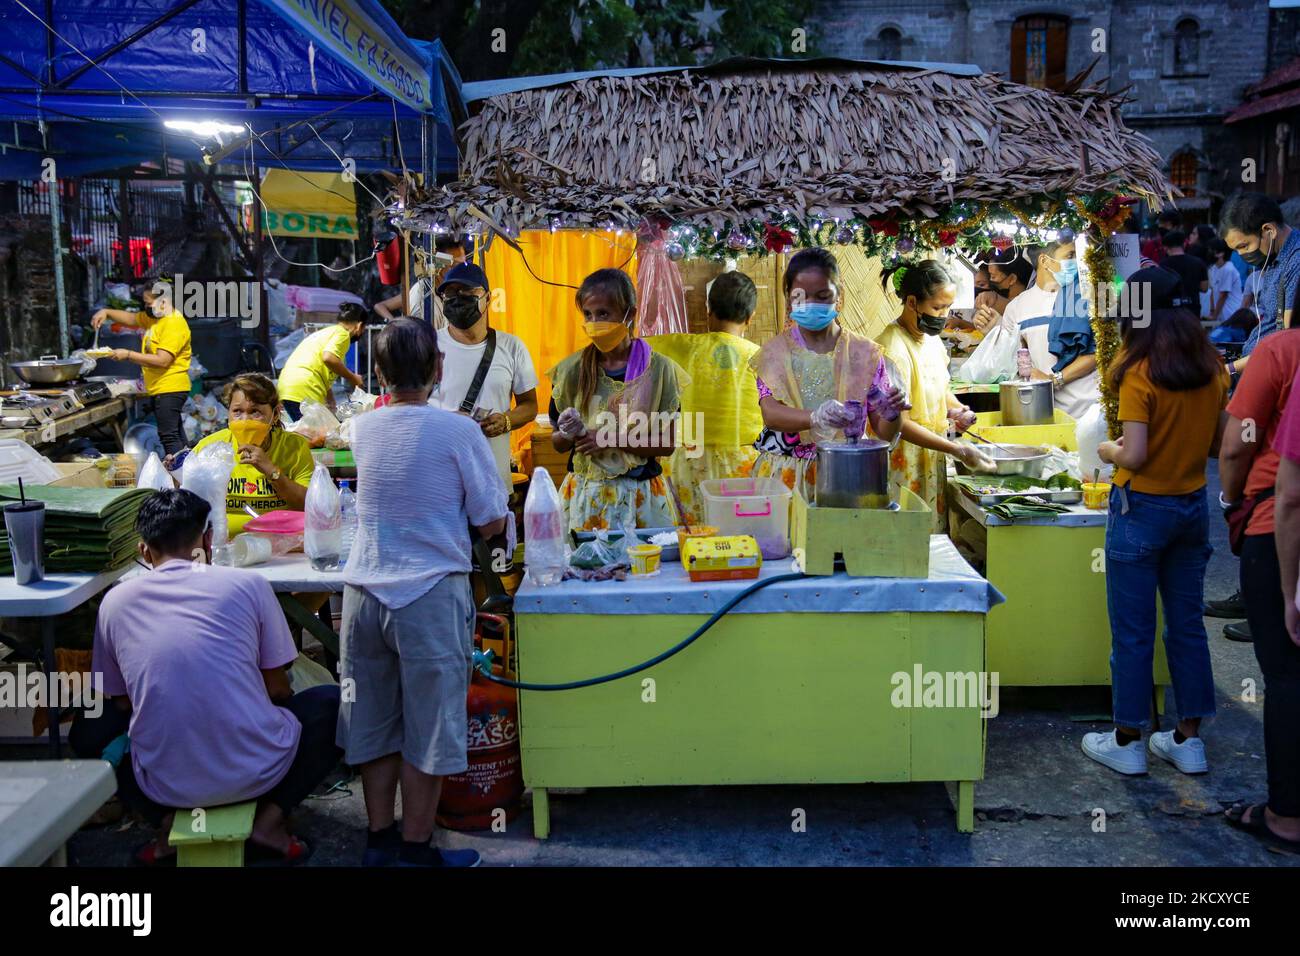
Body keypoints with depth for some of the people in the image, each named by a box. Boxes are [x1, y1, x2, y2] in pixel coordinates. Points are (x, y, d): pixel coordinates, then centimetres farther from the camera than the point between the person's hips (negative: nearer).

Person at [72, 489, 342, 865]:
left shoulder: (115, 601, 3)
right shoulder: (247, 583, -3)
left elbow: (122, 702, 14)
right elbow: (278, 690, 4)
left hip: (165, 784, 2)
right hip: (257, 771, -2)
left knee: (88, 732, 31)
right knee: (331, 701, 24)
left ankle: (171, 821, 11)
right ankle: (271, 817, 8)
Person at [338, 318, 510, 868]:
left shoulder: (363, 430, 6)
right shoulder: (457, 430, -9)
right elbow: (492, 523, -5)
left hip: (364, 591, 5)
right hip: (431, 592, -5)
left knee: (374, 725, 15)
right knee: (428, 730, 6)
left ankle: (380, 840, 26)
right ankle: (414, 849, 16)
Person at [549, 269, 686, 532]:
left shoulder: (658, 369, -4)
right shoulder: (571, 370, 0)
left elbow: (666, 443, -6)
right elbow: (557, 444, 8)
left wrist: (613, 439, -17)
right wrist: (569, 434, -14)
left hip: (641, 494, -1)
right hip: (585, 493, 1)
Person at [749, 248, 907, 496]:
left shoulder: (865, 354, 5)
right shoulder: (775, 352, 4)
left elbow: (884, 434, 5)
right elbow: (770, 413, -11)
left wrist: (892, 415, -17)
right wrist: (815, 418, -29)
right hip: (785, 476, 0)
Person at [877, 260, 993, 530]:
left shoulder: (931, 338, 6)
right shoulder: (894, 349, -21)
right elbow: (900, 423, -23)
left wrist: (956, 408, 1)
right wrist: (958, 450, -25)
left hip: (933, 458, 8)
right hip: (905, 464, -8)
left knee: (933, 536, 13)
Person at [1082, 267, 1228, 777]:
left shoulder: (1140, 372, -16)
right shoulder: (1212, 368, 3)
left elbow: (1135, 456, -20)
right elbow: (1218, 444, 9)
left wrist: (1108, 451, 0)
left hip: (1143, 508, -6)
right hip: (1193, 506, 6)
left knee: (1133, 631, 4)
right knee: (1187, 624, 14)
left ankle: (1126, 742, 15)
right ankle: (1188, 739, 24)